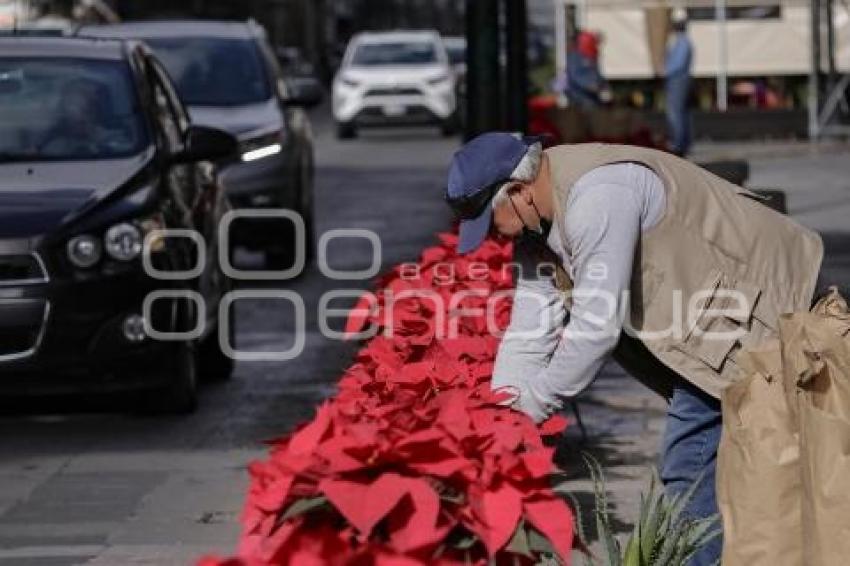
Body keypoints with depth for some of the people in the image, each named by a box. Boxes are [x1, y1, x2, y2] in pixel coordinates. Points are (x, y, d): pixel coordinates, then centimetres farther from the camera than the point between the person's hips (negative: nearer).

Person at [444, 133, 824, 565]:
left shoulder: (596, 197, -28)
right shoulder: (538, 218, 3)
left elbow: (597, 326, -28)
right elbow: (529, 331, 5)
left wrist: (530, 407, -17)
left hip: (754, 309, -10)